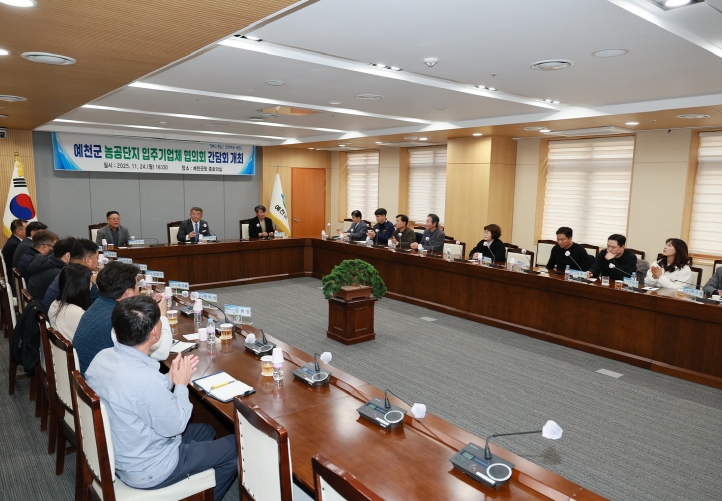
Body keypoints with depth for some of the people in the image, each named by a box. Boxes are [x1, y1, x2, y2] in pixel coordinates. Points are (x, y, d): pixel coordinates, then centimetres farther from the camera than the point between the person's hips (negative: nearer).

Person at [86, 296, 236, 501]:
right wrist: (181, 384, -9)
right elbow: (174, 426, -21)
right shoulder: (146, 379, -36)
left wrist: (170, 379, -2)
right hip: (146, 471, -8)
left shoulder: (102, 357, -10)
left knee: (205, 430, 24)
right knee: (235, 446, 7)